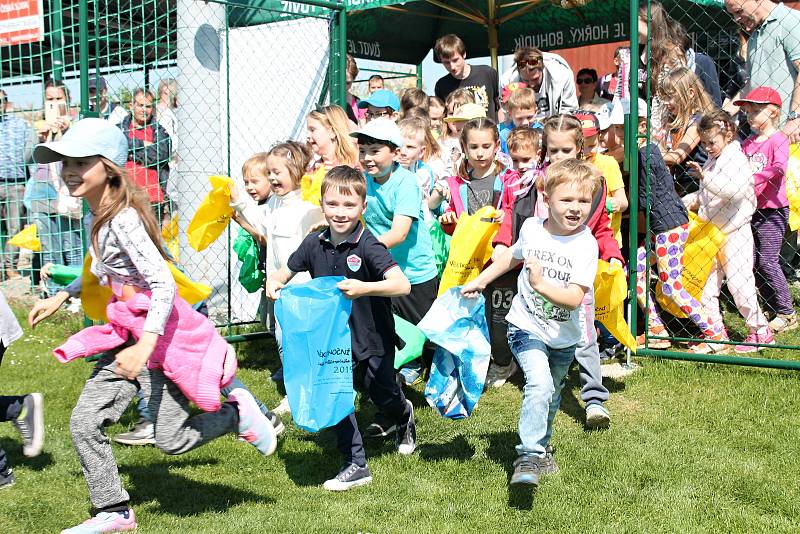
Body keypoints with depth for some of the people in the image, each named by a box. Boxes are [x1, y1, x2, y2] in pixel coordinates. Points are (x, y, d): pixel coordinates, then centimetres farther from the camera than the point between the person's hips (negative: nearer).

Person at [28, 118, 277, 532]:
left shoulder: (123, 221, -23)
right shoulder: (100, 216, 6)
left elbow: (163, 284, -28)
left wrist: (145, 346, -37)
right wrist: (61, 296, 23)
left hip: (160, 335, -9)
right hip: (129, 335, 9)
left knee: (171, 440, 0)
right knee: (84, 423, 5)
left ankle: (236, 412, 23)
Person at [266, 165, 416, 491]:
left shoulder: (368, 246, -23)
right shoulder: (315, 244, -6)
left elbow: (402, 285, -34)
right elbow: (287, 271, 10)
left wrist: (364, 288, -48)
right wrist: (274, 281, -13)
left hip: (372, 338, -4)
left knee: (382, 395, 14)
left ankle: (404, 416, 51)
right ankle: (355, 466, 12)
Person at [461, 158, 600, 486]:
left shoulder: (586, 245, -19)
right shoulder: (532, 228, -9)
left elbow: (575, 299, -27)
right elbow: (513, 256, 14)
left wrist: (541, 284, -42)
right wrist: (480, 281, 17)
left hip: (564, 338, 1)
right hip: (527, 328, -1)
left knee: (551, 396, 21)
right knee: (539, 386, -25)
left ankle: (541, 448, 46)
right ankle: (528, 457, -18)